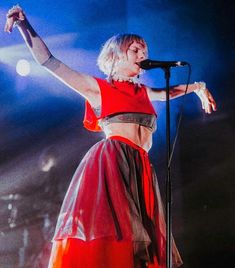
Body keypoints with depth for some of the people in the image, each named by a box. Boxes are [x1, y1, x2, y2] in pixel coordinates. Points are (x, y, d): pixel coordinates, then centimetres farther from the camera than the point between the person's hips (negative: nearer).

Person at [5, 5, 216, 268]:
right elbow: (49, 62, 9)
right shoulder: (98, 87, 11)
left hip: (140, 170, 6)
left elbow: (166, 92, 50)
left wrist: (196, 87, 50)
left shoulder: (142, 91, 26)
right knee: (103, 242, -20)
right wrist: (24, 24, 5)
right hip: (110, 164, -6)